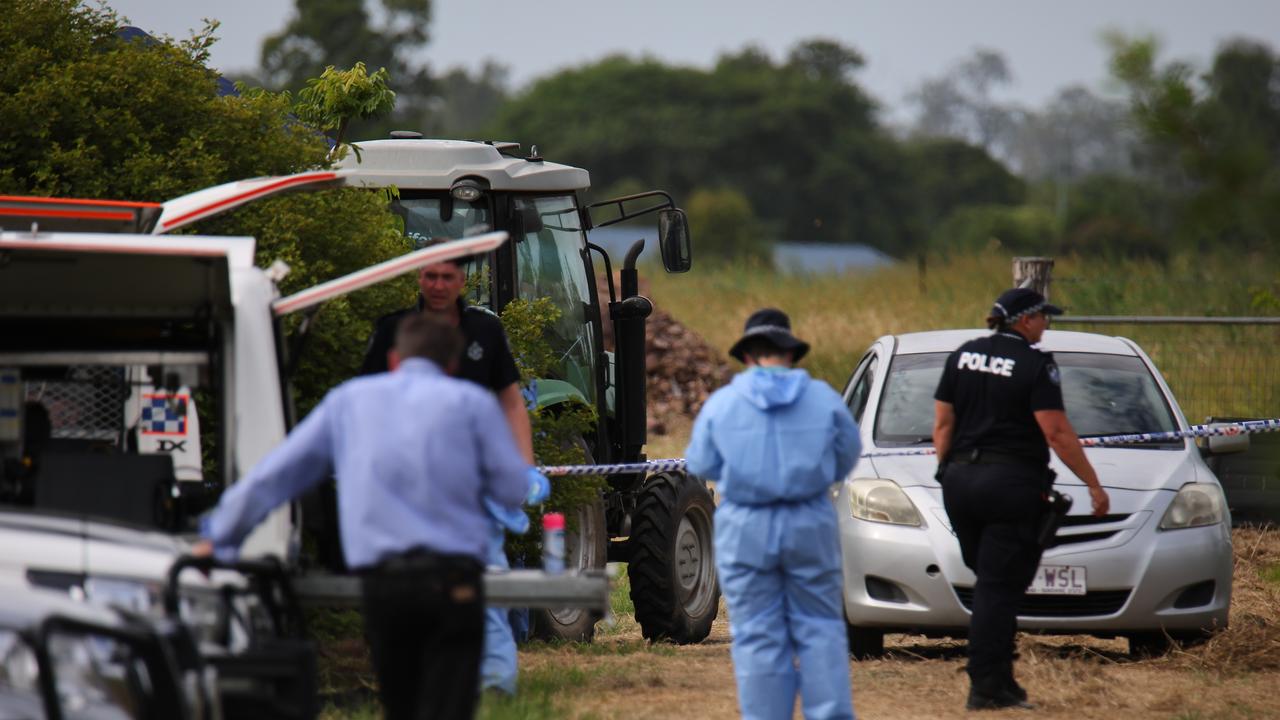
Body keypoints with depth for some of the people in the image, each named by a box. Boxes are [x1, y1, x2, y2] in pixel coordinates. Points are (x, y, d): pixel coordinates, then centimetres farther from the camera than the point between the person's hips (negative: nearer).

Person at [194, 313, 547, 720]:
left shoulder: (348, 400, 16)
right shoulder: (471, 402, 7)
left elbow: (272, 476, 19)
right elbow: (514, 491, 5)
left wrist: (218, 536, 31)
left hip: (381, 583, 3)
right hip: (453, 580, -3)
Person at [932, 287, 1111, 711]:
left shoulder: (962, 357, 10)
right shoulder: (1035, 365, -9)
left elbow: (942, 425, 11)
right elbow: (1057, 433, -12)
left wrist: (947, 474, 18)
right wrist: (1093, 484, -6)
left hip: (961, 481, 6)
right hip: (1012, 485, -6)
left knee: (990, 584, 16)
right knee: (999, 589, -4)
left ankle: (999, 680, 17)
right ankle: (986, 687, -6)